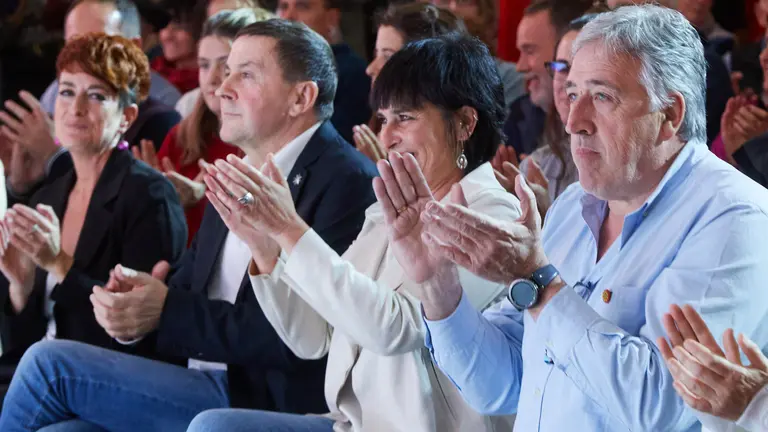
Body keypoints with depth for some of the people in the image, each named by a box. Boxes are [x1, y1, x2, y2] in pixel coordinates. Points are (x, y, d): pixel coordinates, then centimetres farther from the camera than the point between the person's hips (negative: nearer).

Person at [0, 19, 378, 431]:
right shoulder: (236, 175, 17)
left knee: (50, 364, -11)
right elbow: (186, 283, 18)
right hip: (206, 383, 8)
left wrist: (167, 311, -18)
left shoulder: (347, 181, -12)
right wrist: (134, 304, -6)